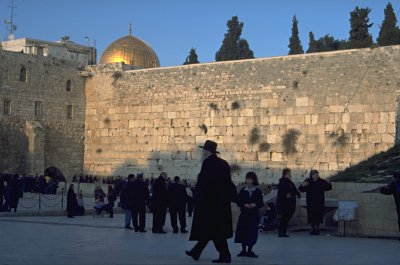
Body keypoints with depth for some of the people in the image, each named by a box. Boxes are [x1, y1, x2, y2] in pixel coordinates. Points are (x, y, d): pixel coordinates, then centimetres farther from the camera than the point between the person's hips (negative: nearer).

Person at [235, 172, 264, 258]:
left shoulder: (258, 191, 1)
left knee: (252, 232, -2)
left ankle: (249, 251, 10)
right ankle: (243, 250, 12)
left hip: (254, 215, -1)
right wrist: (244, 205, -16)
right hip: (244, 214, 1)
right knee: (243, 232, -1)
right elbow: (238, 202, 1)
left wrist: (255, 205, -18)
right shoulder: (242, 191, 3)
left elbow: (261, 203, 0)